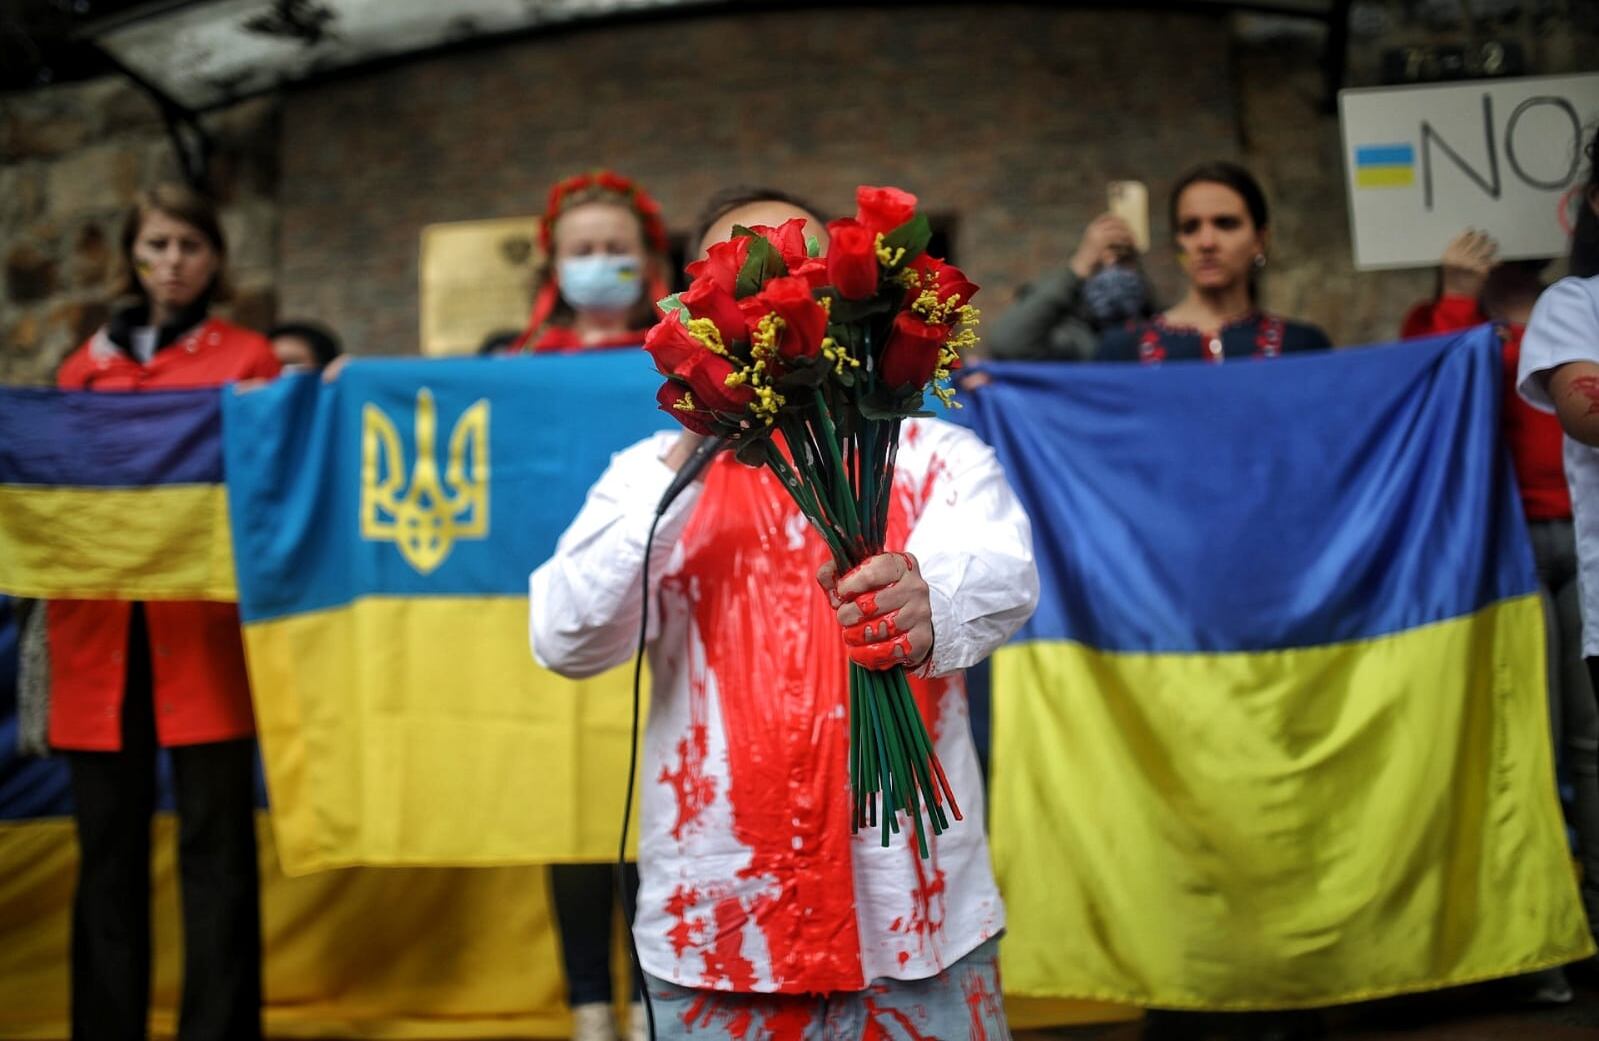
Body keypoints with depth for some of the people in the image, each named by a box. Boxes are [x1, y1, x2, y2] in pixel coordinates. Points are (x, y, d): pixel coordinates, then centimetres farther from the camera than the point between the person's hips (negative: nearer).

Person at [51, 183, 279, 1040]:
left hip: (203, 623, -3)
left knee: (215, 839, -3)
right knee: (108, 841, 7)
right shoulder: (86, 364, 17)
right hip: (97, 624, 3)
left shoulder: (246, 358, 8)